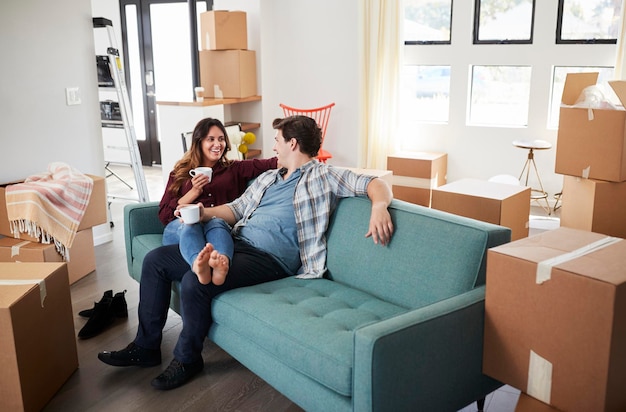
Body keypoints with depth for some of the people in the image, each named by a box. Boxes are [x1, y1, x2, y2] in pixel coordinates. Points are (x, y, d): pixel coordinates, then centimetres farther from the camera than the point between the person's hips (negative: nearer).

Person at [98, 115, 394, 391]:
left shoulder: (322, 176, 0)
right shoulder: (267, 178, 24)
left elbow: (373, 183, -7)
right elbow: (237, 208, 24)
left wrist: (379, 207, -30)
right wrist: (205, 213, 4)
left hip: (269, 259, -8)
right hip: (236, 243, 9)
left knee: (194, 282, -30)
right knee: (155, 260, -1)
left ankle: (187, 359, -3)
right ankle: (146, 346, 10)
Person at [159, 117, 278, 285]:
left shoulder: (234, 169, 27)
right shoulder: (180, 173, 26)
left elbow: (266, 164, 5)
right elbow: (164, 214, 15)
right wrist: (194, 192, 4)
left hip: (219, 223, 0)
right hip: (180, 227, 1)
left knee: (215, 223, -37)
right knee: (190, 225, -37)